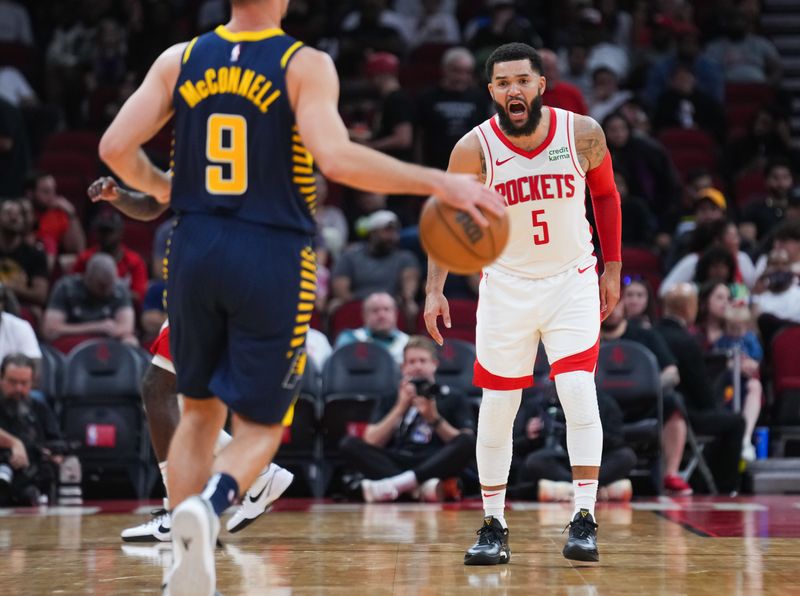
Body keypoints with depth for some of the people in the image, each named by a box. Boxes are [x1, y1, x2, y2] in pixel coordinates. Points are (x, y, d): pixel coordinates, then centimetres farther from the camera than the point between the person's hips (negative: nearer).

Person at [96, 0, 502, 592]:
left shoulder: (179, 60, 3)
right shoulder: (305, 65, -9)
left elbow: (115, 148, 0)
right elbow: (337, 158, -23)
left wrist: (157, 186, 21)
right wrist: (439, 183, -18)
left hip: (195, 251, 4)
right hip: (273, 259, -4)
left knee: (200, 411, 21)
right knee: (259, 425, 8)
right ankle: (207, 506, -24)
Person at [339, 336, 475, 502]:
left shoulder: (453, 400, 20)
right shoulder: (389, 402, 25)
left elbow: (465, 444, 6)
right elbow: (370, 444, 9)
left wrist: (435, 419, -7)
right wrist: (400, 409, 1)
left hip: (435, 465, -1)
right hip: (394, 464, 1)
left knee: (467, 443, -29)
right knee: (349, 444, -22)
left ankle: (396, 484, -42)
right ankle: (422, 484, -40)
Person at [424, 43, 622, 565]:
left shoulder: (583, 134, -11)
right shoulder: (474, 149, -14)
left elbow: (606, 195, 7)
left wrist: (613, 270, 7)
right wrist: (435, 290, -12)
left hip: (573, 282, 0)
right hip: (506, 286, 1)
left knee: (578, 391, -15)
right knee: (496, 409, 3)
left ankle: (585, 520, -8)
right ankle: (494, 528, 14)